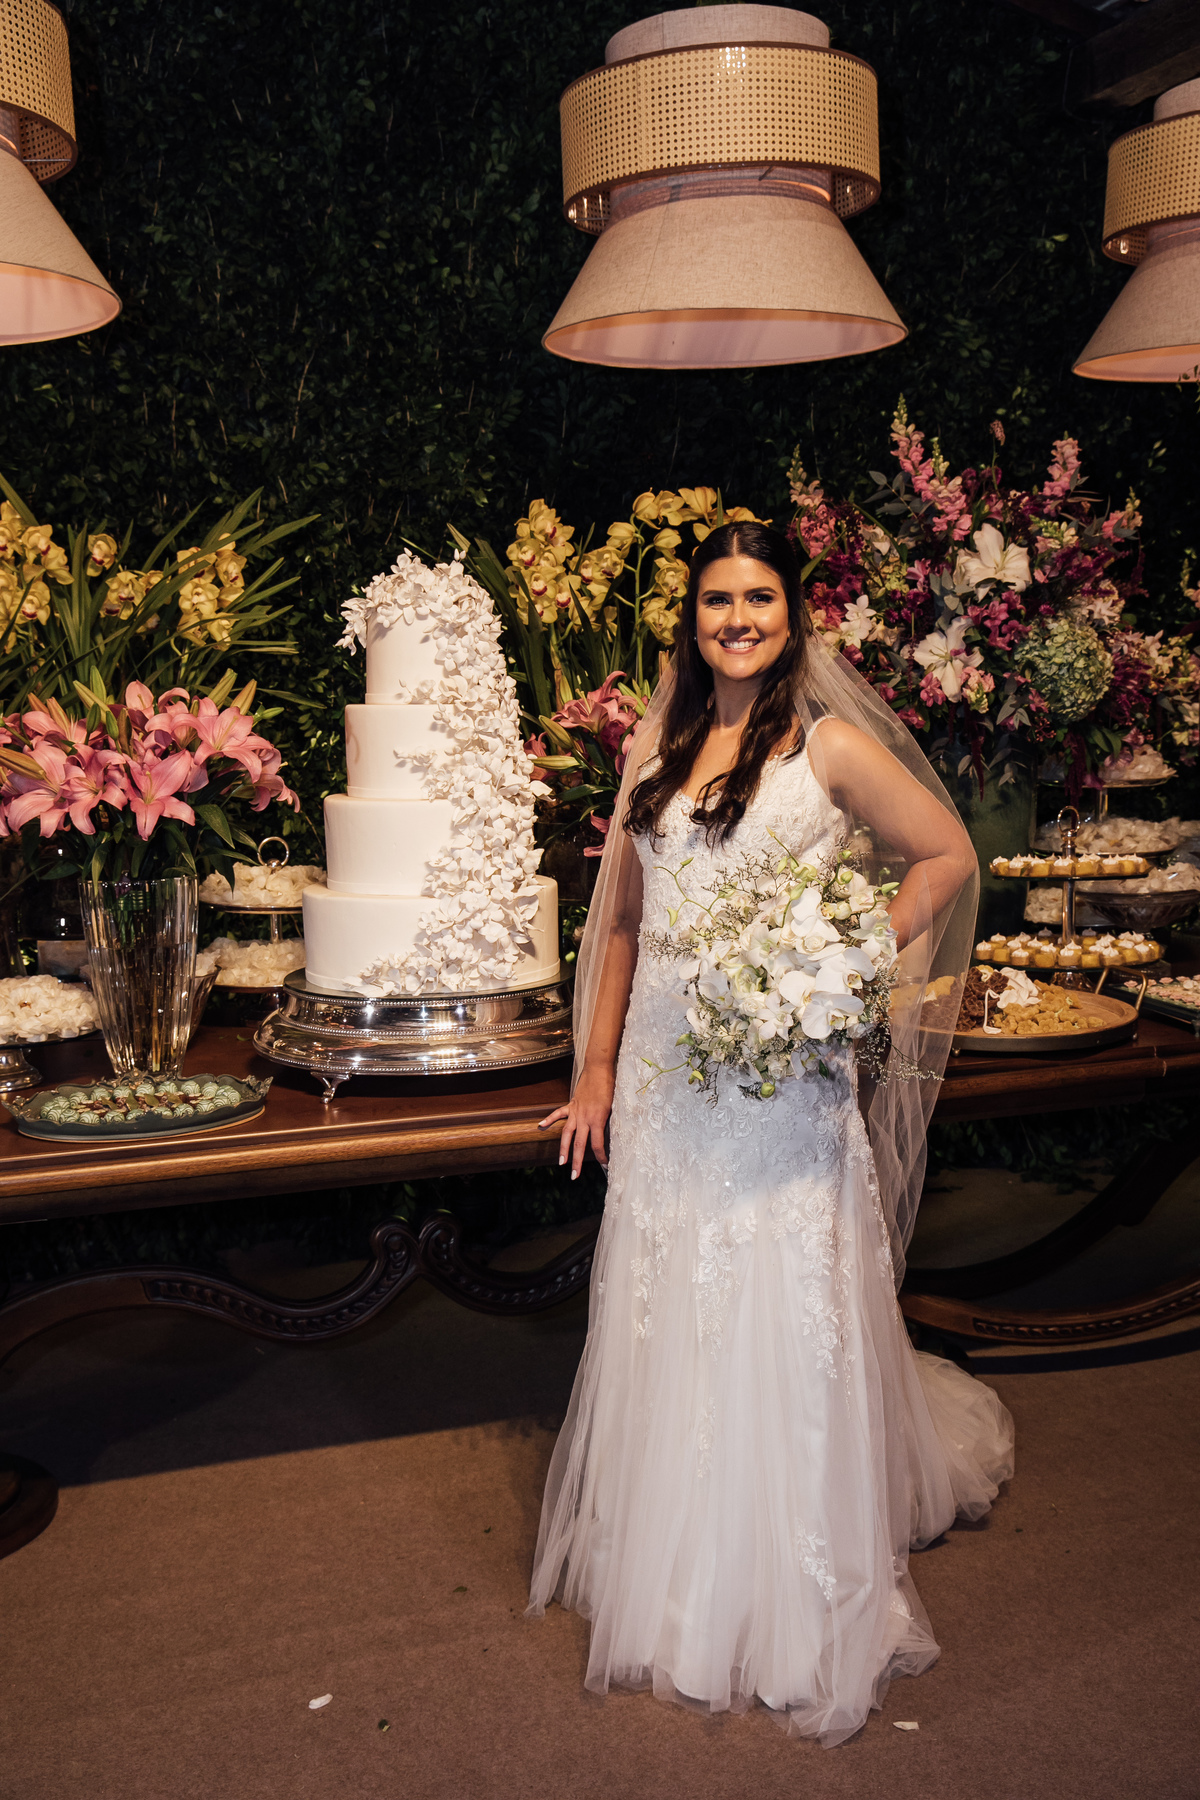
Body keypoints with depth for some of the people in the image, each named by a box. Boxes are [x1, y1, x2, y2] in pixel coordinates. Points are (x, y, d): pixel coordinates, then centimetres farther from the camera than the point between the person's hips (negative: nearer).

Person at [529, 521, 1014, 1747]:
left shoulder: (830, 746, -3)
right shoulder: (659, 750, 11)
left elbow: (946, 857, 3)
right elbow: (623, 922, 14)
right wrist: (597, 1070, 10)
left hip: (782, 1081, -4)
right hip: (664, 1085, 5)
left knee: (779, 1331, 3)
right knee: (665, 1328, 12)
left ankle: (793, 1610, 21)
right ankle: (670, 1582, 32)